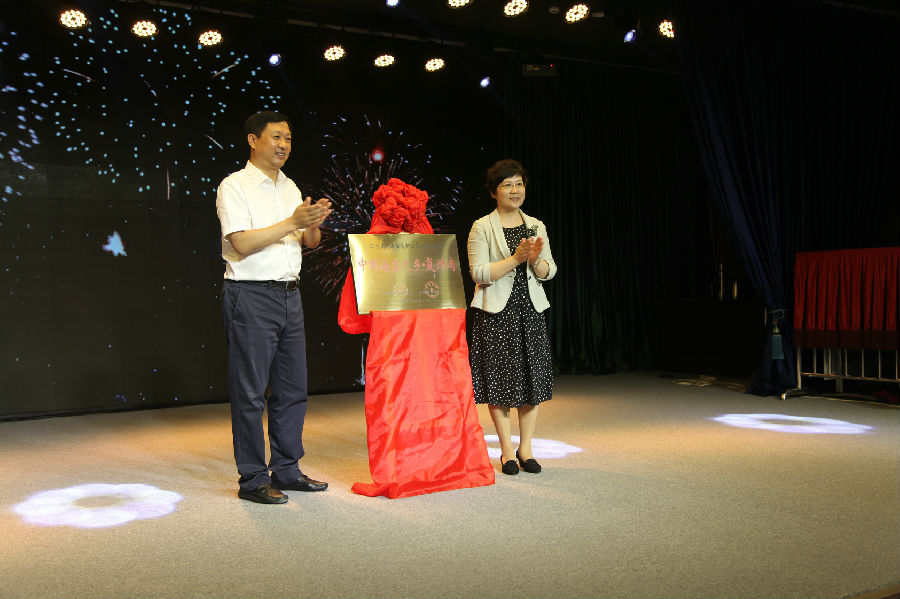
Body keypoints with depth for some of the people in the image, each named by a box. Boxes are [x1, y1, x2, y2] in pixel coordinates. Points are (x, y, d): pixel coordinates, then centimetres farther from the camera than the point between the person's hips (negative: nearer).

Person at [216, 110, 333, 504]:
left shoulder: (289, 187, 17)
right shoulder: (235, 186, -5)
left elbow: (310, 243, 16)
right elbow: (242, 243, -16)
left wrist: (314, 224, -6)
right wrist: (292, 222, -20)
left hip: (288, 294, 7)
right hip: (251, 295, -7)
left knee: (293, 389, 10)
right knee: (250, 392, -2)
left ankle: (286, 470, 21)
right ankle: (253, 479, 8)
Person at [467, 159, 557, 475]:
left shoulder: (536, 226, 11)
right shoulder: (482, 227, -2)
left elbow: (549, 272, 8)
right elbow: (479, 273, -10)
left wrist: (535, 259, -13)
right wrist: (515, 258, -19)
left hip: (530, 310, 4)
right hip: (495, 313, -4)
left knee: (532, 376, 4)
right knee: (499, 378, 0)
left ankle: (525, 448, 16)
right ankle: (506, 450, 11)